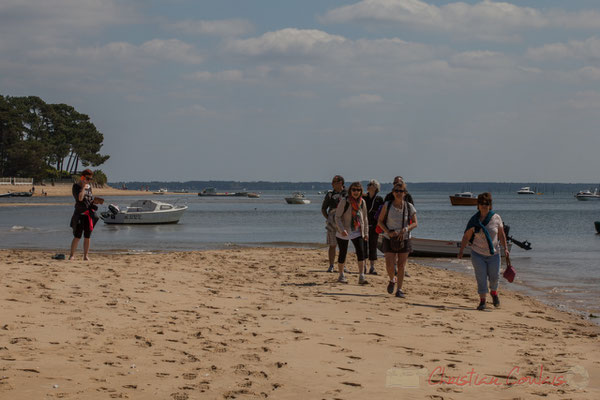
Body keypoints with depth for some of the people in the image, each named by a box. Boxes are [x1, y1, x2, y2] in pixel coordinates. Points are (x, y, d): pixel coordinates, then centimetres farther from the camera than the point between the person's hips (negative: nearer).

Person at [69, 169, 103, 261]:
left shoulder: (89, 186, 14)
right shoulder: (76, 186, -5)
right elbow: (80, 198, -20)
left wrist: (95, 201, 1)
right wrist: (83, 187, -14)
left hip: (89, 213, 6)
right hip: (80, 213, -6)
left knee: (87, 237, 6)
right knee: (77, 237, -8)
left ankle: (86, 256, 11)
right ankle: (71, 255, -2)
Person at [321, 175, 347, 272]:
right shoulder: (330, 194, 4)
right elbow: (323, 208, 11)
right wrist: (328, 219, -2)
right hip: (332, 223, 0)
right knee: (332, 245, 0)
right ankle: (331, 266, 4)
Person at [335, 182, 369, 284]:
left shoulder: (362, 202, 3)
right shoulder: (344, 201, -12)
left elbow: (365, 218, 13)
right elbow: (337, 216, -13)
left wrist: (366, 232, 11)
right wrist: (342, 229, -25)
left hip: (357, 232, 3)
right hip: (344, 233, -3)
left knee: (361, 252, -12)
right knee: (343, 254, 6)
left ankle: (361, 277, -14)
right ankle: (341, 275, 23)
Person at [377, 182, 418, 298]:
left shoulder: (409, 207, -3)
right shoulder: (387, 205, -5)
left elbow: (415, 223, 3)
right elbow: (380, 221, 0)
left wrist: (406, 229, -18)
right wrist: (388, 232, -15)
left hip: (404, 239, 1)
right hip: (389, 240, -1)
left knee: (401, 266, 0)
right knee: (390, 265, -9)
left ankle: (399, 290, 10)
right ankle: (391, 281, 23)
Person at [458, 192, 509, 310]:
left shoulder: (496, 218, -3)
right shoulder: (474, 221, -6)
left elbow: (501, 235, 3)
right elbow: (466, 236, -2)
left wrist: (505, 248, -4)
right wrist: (461, 250, -8)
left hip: (493, 253, 1)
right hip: (477, 254, -1)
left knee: (494, 276, 9)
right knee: (481, 277, -4)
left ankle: (494, 293, 40)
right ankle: (482, 301, 4)